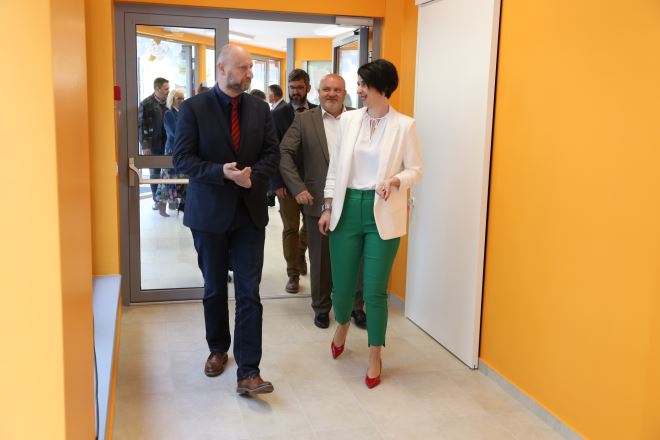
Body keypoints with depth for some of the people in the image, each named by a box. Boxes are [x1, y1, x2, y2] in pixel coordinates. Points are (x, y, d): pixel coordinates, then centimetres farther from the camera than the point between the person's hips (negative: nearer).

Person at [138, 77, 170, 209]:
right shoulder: (146, 104, -5)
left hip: (168, 143, 2)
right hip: (154, 145, -2)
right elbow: (140, 126, -6)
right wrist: (145, 146, -11)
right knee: (155, 173, 8)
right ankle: (156, 200, 18)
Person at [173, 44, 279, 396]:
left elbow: (272, 153, 5)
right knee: (214, 289, 14)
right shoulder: (194, 108, -6)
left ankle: (248, 372, 0)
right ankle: (218, 349, 36)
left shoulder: (259, 108, 4)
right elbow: (181, 159, -9)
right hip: (209, 212, -1)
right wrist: (222, 172, -23)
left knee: (249, 293, -4)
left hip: (250, 212, 1)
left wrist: (252, 176, -15)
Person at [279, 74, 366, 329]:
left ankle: (356, 306, 24)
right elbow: (284, 153, -2)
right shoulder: (303, 120, 3)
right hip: (318, 201, 0)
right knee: (320, 258, 10)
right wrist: (298, 188, -10)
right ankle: (321, 307, 25)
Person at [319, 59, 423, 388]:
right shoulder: (348, 119, 5)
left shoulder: (404, 125, -4)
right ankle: (342, 325, 45)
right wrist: (328, 207, 6)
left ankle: (375, 358, 20)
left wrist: (396, 181, -21)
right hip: (347, 207, 3)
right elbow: (335, 166, 8)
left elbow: (416, 169, 0)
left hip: (383, 213, -3)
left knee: (375, 289, 1)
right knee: (342, 283, 10)